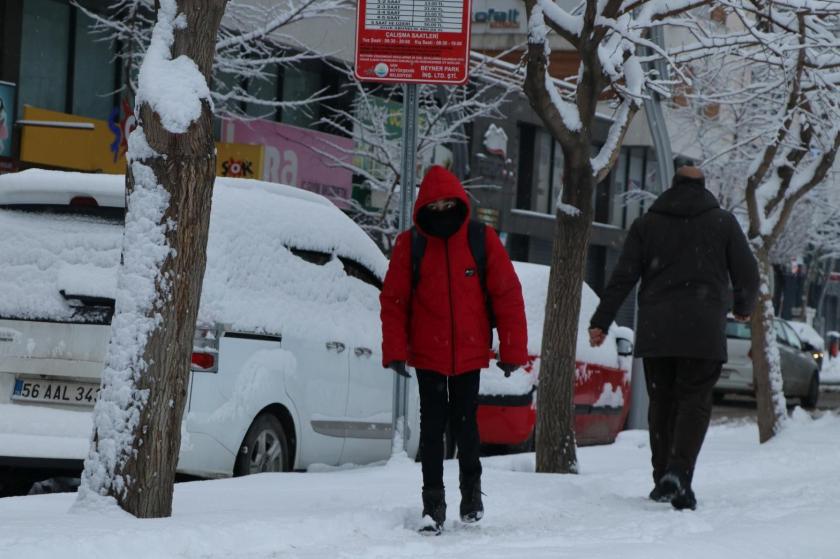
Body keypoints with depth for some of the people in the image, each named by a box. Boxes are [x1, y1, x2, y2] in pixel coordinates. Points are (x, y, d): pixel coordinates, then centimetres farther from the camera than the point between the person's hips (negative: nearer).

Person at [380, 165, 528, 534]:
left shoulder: (483, 241, -3)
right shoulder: (410, 245, -3)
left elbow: (507, 295, 0)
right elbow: (393, 300, -1)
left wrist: (512, 349, -3)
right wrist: (395, 351, -8)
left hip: (470, 354, 0)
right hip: (427, 355, 0)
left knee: (465, 423, 6)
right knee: (432, 426, -1)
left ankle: (471, 489, 27)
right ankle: (433, 500, 7)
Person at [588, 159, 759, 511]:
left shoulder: (646, 224, 8)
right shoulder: (724, 223, 5)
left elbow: (623, 277, 2)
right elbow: (747, 275, 7)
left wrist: (601, 322, 5)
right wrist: (743, 308, 27)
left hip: (655, 333, 2)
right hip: (704, 333, -2)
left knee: (662, 403, 12)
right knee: (695, 402, -3)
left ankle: (663, 480, 13)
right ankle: (678, 473, -22)